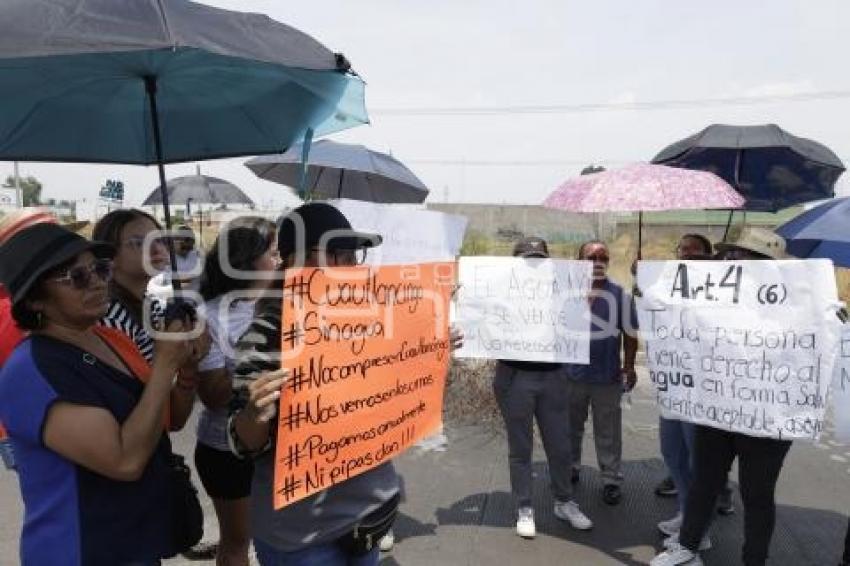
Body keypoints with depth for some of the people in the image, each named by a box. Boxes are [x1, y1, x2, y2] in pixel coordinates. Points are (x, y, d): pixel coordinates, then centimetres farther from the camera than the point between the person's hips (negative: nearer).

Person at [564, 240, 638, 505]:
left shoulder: (619, 293, -4)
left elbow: (630, 333, 2)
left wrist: (629, 366, 1)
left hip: (607, 375, -1)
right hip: (571, 372, 2)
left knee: (608, 431, 7)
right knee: (570, 427, 17)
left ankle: (611, 480, 19)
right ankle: (569, 469, 35)